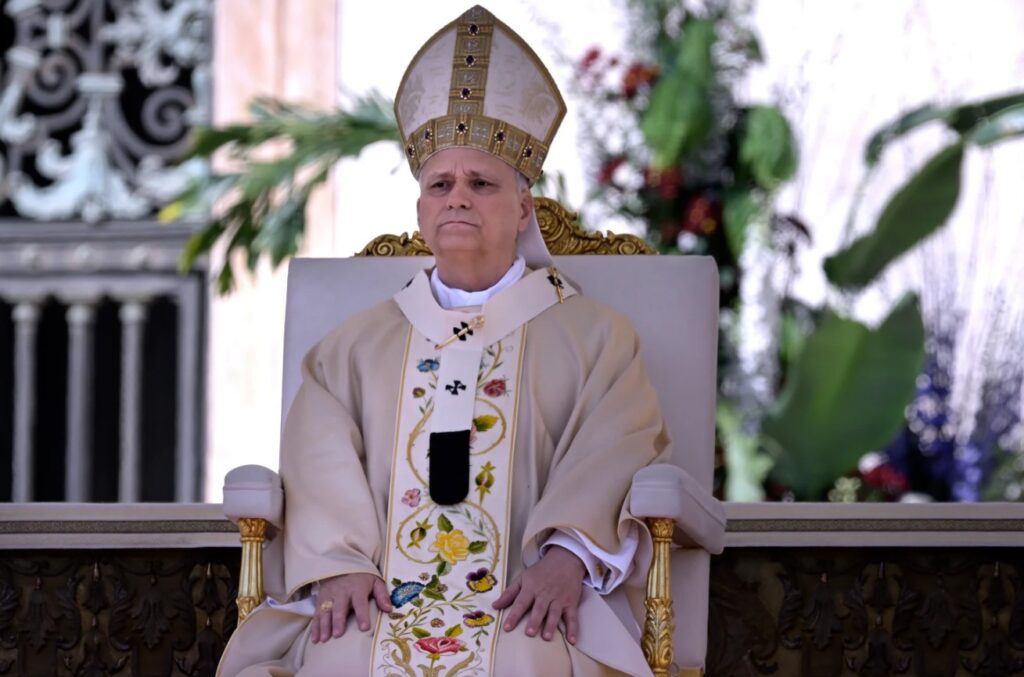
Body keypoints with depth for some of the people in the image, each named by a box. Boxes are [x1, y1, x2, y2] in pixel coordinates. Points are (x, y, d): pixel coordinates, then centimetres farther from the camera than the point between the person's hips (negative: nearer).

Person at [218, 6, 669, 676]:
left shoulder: (595, 335, 18)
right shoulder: (359, 343, 25)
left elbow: (612, 457, 2)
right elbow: (322, 463, 10)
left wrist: (564, 556, -18)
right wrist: (341, 562, -11)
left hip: (529, 601, -1)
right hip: (384, 595, 2)